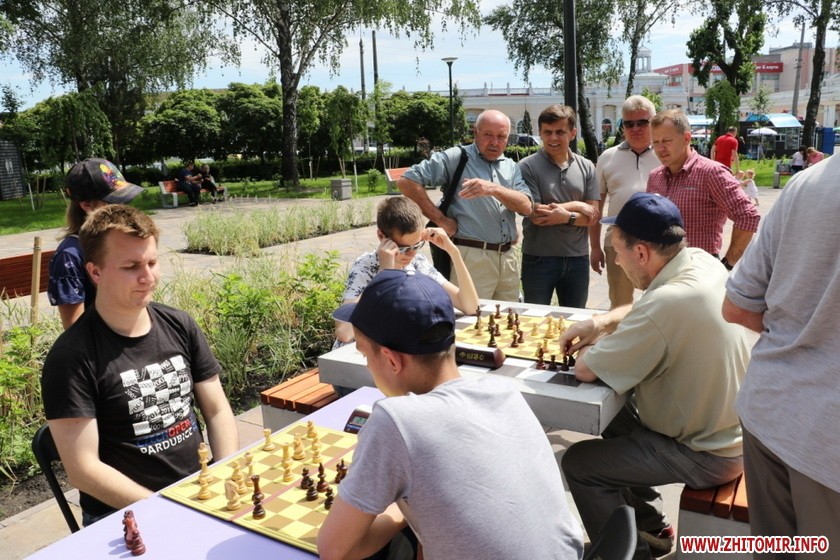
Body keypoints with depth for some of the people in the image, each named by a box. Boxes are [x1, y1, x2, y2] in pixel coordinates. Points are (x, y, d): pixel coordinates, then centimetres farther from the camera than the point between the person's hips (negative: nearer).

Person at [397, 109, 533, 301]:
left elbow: (526, 207, 0)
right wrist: (440, 219, -9)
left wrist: (494, 189, -18)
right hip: (472, 256, -5)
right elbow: (407, 181, -8)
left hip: (508, 257, 6)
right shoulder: (455, 158, -2)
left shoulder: (511, 167, 14)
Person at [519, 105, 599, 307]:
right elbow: (535, 214, -14)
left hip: (577, 258, 4)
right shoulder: (528, 167, -7)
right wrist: (576, 205, -8)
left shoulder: (586, 167, 5)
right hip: (538, 258, -3)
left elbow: (592, 215, 0)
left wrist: (567, 217, -19)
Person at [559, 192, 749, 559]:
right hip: (727, 426, 9)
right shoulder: (703, 262, -9)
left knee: (578, 463, -3)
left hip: (705, 453, -9)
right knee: (614, 421, 24)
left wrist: (592, 346, -6)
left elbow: (586, 370, -27)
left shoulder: (667, 304, -36)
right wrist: (600, 322, -4)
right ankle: (653, 530, 36)